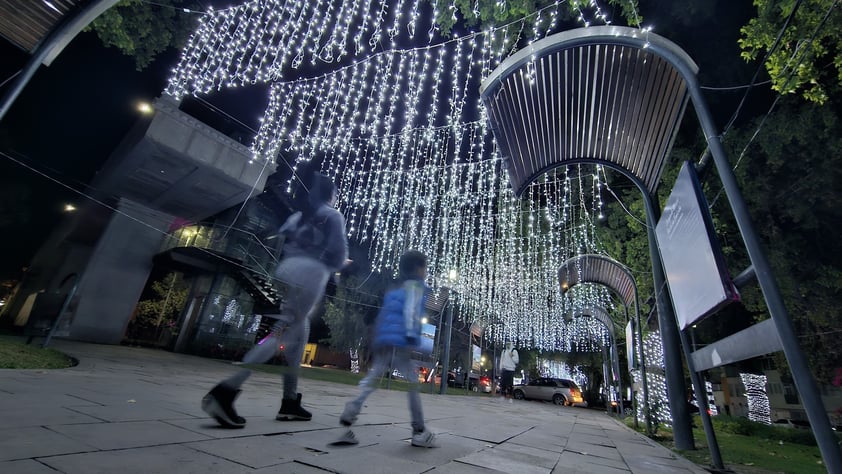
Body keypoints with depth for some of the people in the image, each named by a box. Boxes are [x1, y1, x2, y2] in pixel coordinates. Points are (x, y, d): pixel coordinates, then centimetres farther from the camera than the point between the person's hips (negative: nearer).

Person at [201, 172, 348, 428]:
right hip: (310, 272, -7)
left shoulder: (298, 216, 27)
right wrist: (329, 266, 19)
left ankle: (290, 402, 15)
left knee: (299, 334, 13)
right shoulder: (333, 215, 8)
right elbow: (338, 254, 0)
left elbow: (278, 243, 19)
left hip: (287, 269, 8)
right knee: (280, 334, -12)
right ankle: (224, 392, -22)